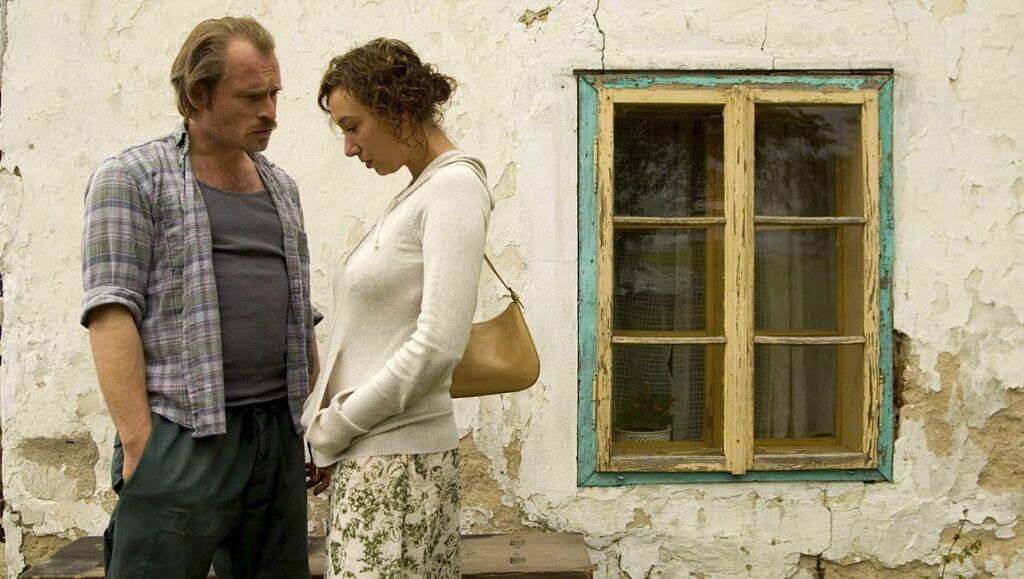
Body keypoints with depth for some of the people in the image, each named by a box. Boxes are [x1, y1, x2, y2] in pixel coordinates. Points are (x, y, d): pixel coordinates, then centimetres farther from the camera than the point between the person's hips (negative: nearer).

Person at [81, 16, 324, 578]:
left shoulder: (282, 187, 18)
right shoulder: (130, 178, 0)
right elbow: (111, 312, -8)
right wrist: (139, 443, -15)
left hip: (280, 438, 6)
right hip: (181, 440, -5)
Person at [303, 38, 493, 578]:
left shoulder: (453, 187, -9)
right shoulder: (415, 193, 15)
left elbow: (438, 345, -18)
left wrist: (337, 425, -11)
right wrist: (327, 422, 7)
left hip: (397, 457, -8)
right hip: (371, 452, 8)